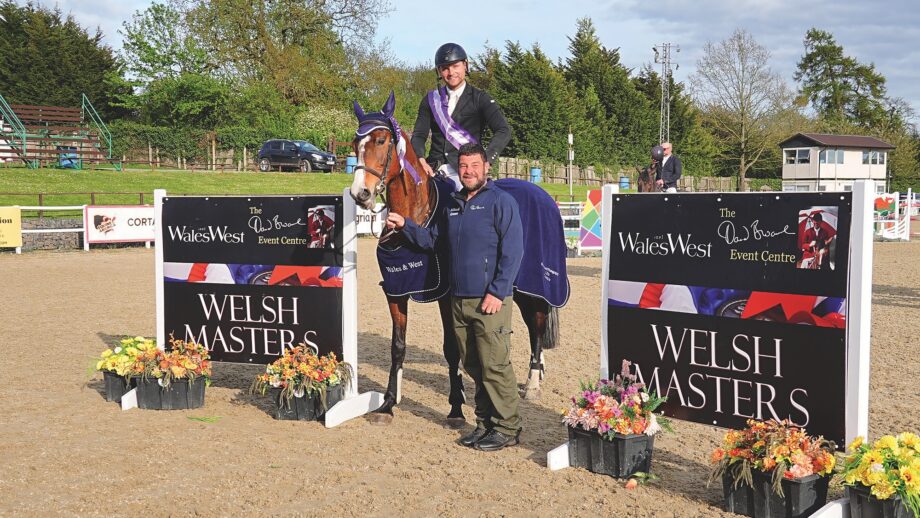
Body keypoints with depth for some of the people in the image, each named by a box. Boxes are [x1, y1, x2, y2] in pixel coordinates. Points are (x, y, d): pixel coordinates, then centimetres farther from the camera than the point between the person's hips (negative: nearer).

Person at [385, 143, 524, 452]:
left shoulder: (500, 201, -6)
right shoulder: (454, 205, 17)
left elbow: (513, 252, -12)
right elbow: (432, 240, 23)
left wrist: (497, 292, -18)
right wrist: (405, 226, 9)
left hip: (490, 301, -7)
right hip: (459, 300, 7)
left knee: (495, 366, -5)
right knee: (474, 367, 13)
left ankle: (507, 429, 5)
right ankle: (485, 424, 24)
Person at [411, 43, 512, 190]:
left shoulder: (480, 99, 5)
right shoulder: (431, 100, 16)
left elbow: (504, 131, -7)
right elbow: (419, 134, 10)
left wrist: (486, 159, -23)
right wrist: (420, 159, -12)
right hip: (434, 170, 3)